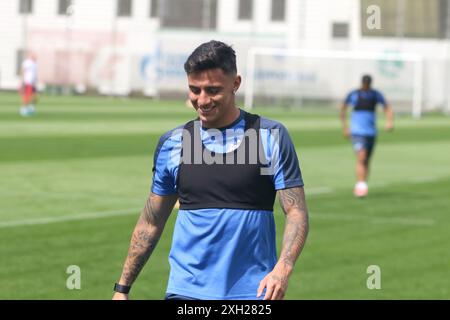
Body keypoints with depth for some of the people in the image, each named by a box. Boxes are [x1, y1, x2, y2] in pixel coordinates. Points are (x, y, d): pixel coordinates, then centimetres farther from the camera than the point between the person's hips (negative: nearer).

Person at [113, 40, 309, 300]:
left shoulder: (271, 137, -1)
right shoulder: (172, 143, 6)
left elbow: (297, 212, -5)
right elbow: (151, 221, 14)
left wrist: (283, 268, -22)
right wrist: (122, 288, 11)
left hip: (254, 292, -1)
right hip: (187, 291, 1)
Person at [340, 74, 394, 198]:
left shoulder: (376, 95, 2)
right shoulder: (353, 94, -3)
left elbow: (388, 109, 8)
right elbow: (342, 109, 11)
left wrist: (390, 121, -12)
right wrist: (345, 127, 8)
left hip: (371, 132, 4)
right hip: (357, 132, -4)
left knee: (366, 162, 10)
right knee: (361, 158, -22)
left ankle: (360, 189, 22)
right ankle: (361, 185, -31)